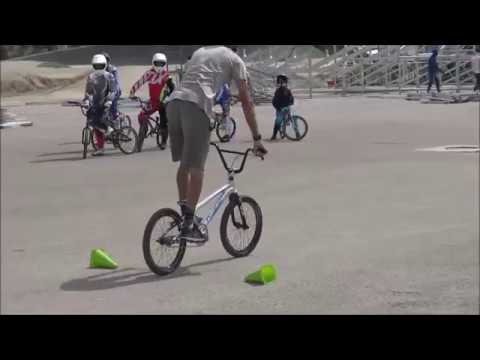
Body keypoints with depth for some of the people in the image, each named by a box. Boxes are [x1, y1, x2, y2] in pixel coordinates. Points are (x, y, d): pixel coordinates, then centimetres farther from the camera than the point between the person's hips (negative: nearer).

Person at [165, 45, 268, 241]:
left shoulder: (199, 52, 32)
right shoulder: (234, 60, 15)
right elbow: (246, 102, 12)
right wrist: (257, 138, 15)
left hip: (173, 102, 6)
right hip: (195, 105, -6)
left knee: (184, 163, 18)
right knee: (196, 167, -3)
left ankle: (183, 212, 24)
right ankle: (188, 223, -6)